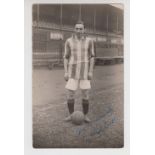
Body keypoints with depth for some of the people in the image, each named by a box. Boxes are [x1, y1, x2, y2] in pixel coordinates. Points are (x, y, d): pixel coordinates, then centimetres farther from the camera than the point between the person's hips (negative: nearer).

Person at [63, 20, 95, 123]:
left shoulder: (89, 41, -1)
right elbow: (66, 57, 2)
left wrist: (91, 71, -9)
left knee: (85, 94, -1)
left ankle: (85, 116, 14)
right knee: (70, 94, -2)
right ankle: (71, 115, 15)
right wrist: (65, 72, -5)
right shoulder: (69, 41, 0)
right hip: (73, 70, 1)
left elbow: (92, 57, 0)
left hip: (85, 70, -1)